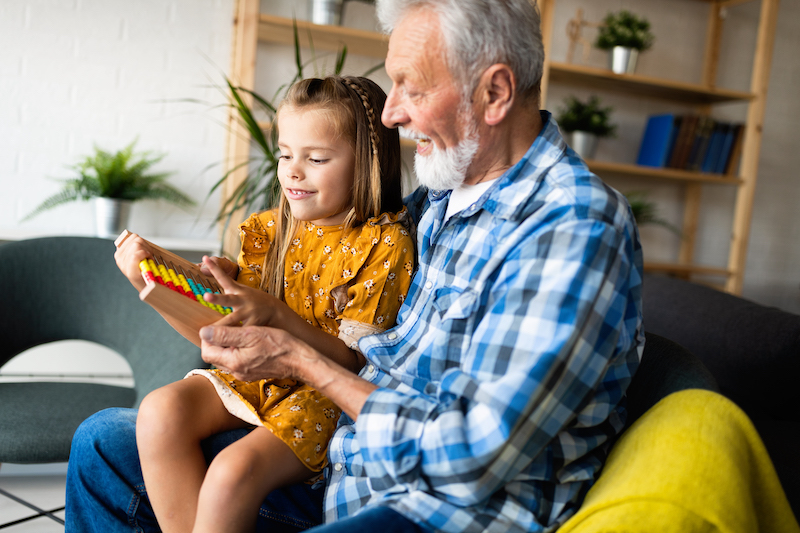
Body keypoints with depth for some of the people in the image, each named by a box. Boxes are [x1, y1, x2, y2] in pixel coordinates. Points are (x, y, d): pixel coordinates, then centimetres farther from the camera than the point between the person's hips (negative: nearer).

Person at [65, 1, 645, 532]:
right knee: (104, 442, 9)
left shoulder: (578, 228, -19)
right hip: (347, 455, 8)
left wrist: (299, 360, -16)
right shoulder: (440, 194, 7)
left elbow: (476, 453, -24)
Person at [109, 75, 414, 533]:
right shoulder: (270, 230, 7)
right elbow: (219, 333, 5)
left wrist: (275, 313, -29)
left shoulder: (385, 244, -10)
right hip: (258, 375, 6)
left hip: (326, 395, -6)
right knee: (161, 410, -20)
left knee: (234, 470, -29)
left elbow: (352, 359, -15)